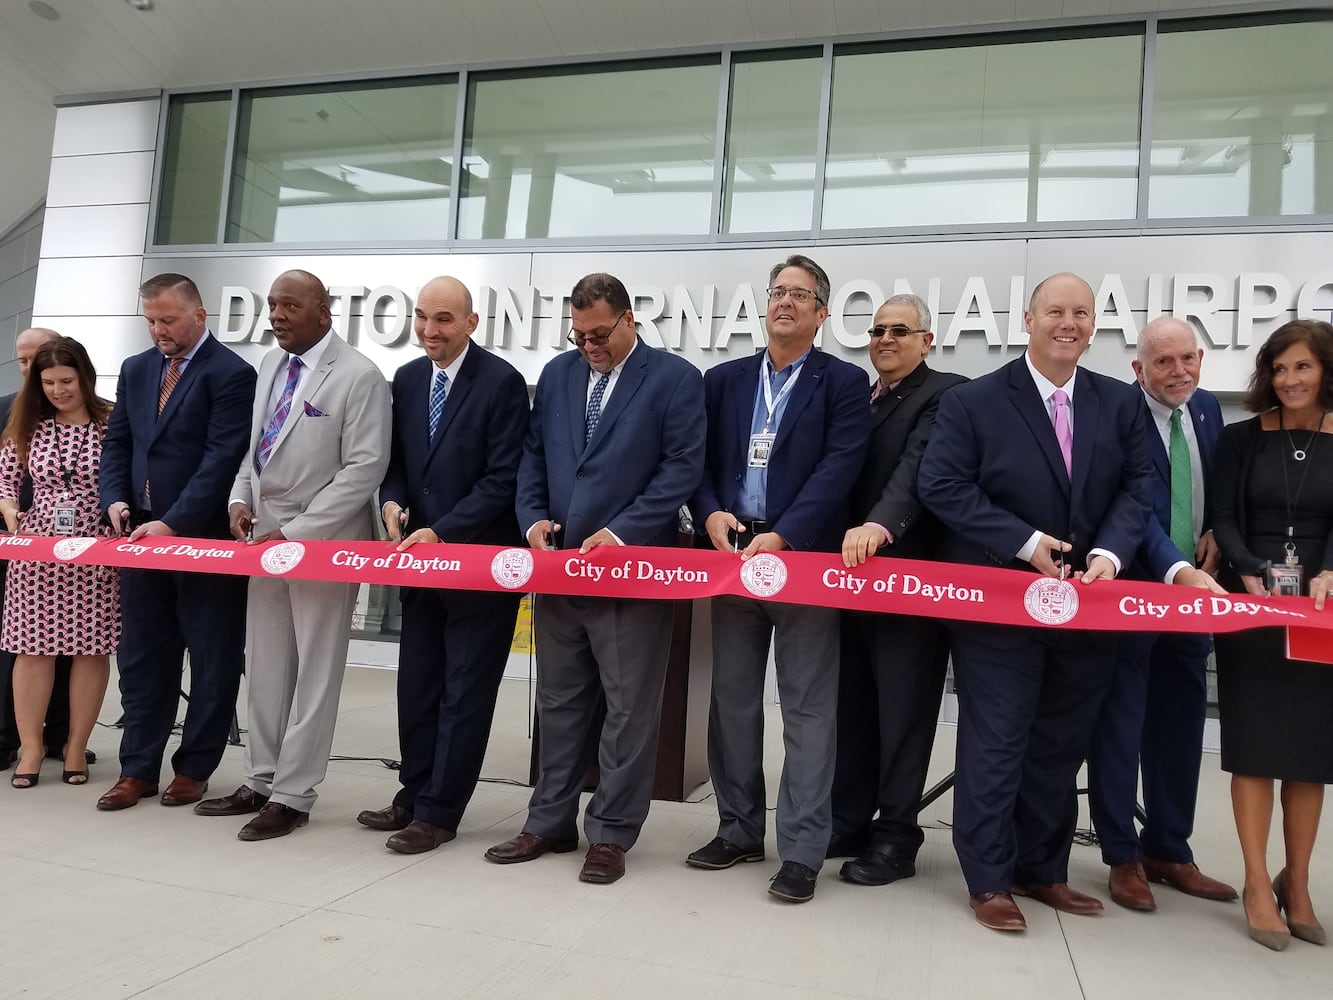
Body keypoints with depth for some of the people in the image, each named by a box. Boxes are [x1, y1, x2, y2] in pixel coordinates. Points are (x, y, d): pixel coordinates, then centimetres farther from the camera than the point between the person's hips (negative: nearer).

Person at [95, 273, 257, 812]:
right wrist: (115, 500, -3)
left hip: (205, 538, -6)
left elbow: (222, 458, -17)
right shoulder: (136, 369, 13)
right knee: (142, 656, 12)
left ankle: (194, 768, 19)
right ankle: (138, 768, 23)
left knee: (213, 660, 5)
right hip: (142, 535, 7)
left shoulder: (232, 374, -10)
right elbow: (117, 442, 15)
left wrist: (173, 524, -22)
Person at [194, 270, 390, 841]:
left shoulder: (358, 376, -13)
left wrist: (294, 534, -18)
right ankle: (261, 781, 27)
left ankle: (292, 795, 13)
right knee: (264, 665, 14)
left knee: (314, 671, 3)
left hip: (322, 539, -7)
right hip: (266, 534, 7)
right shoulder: (269, 365, 10)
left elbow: (364, 468, -17)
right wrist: (240, 498, 1)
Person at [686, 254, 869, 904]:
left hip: (804, 557, -4)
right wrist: (711, 514, -10)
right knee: (732, 699, 12)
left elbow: (838, 469, -10)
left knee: (808, 707, 0)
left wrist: (781, 537, -19)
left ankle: (801, 850, 9)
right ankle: (738, 829, 26)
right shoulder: (723, 380, 13)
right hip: (733, 552, 5)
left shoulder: (843, 383, 1)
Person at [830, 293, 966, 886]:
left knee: (902, 712, 3)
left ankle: (895, 838, 15)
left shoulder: (944, 395, -7)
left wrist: (879, 525, -38)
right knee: (851, 707, 14)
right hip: (854, 574, 7)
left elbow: (918, 468, -24)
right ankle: (848, 821, 27)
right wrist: (846, 544, 2)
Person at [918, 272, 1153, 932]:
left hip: (1086, 601, 5)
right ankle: (989, 881, 16)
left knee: (1061, 745, 15)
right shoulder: (972, 402, -6)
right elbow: (942, 486, -12)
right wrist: (1025, 542, -18)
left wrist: (1110, 552, -14)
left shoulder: (1121, 403, 7)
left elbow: (1137, 486, 4)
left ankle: (1043, 870, 31)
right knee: (995, 745, 3)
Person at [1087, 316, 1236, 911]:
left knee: (1180, 723, 14)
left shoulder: (1208, 408, 7)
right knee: (1121, 721, 2)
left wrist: (1215, 536, 1)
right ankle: (1123, 857, 15)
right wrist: (1177, 571, -37)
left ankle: (1168, 850, 28)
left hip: (1194, 586, 7)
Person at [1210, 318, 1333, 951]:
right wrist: (1251, 574, -20)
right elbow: (1224, 520, -3)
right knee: (1256, 742, 0)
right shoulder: (1241, 439, 2)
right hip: (1249, 607, -1)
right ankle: (1258, 883, 8)